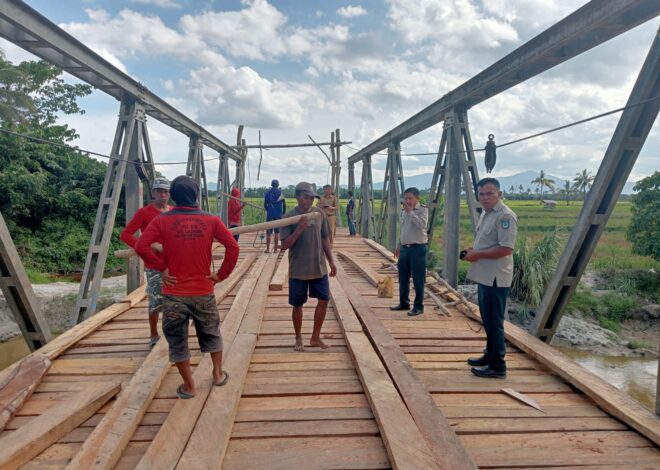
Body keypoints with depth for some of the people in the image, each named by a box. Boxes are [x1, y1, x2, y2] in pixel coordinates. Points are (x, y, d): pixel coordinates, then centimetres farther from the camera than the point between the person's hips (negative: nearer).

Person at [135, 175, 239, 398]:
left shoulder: (162, 220, -7)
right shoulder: (211, 220, -4)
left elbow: (141, 247, -17)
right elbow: (233, 247, -10)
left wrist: (162, 267, -7)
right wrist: (222, 274, -3)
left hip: (174, 292, -1)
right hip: (204, 291, 2)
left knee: (177, 340, 14)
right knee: (211, 332, 23)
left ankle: (189, 386, 24)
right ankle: (218, 374, 34)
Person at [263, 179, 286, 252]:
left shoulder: (267, 193, 3)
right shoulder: (280, 193, -1)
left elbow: (265, 204, 5)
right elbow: (284, 205, -4)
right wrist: (283, 213, 9)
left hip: (269, 215, 1)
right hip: (278, 215, -1)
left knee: (268, 232, 6)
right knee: (277, 232, 4)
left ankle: (268, 248, 7)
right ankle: (275, 249, 5)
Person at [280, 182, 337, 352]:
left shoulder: (320, 214, 3)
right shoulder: (290, 216, -9)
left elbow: (325, 239, 11)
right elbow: (285, 245, -11)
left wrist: (331, 261, 8)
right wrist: (299, 229, -24)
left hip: (319, 268, 4)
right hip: (298, 270, -4)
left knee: (324, 300, 5)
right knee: (298, 304, 7)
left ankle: (315, 337, 22)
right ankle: (299, 339, 26)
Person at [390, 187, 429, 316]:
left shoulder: (423, 209, -6)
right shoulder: (404, 211, 14)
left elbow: (421, 224, -25)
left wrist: (410, 212, -19)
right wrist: (399, 246, 21)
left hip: (418, 248, -7)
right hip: (405, 248, 7)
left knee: (418, 279, -3)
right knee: (403, 278, 13)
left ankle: (418, 306, 6)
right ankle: (404, 303, 26)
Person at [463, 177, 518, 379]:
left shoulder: (505, 216, -17)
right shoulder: (485, 214, 14)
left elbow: (506, 249, -25)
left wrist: (477, 255, -17)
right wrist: (472, 251, 6)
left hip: (495, 278, -10)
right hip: (484, 276, 10)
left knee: (494, 322, -2)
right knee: (487, 320, 19)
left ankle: (497, 366, 9)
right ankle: (490, 355, 33)